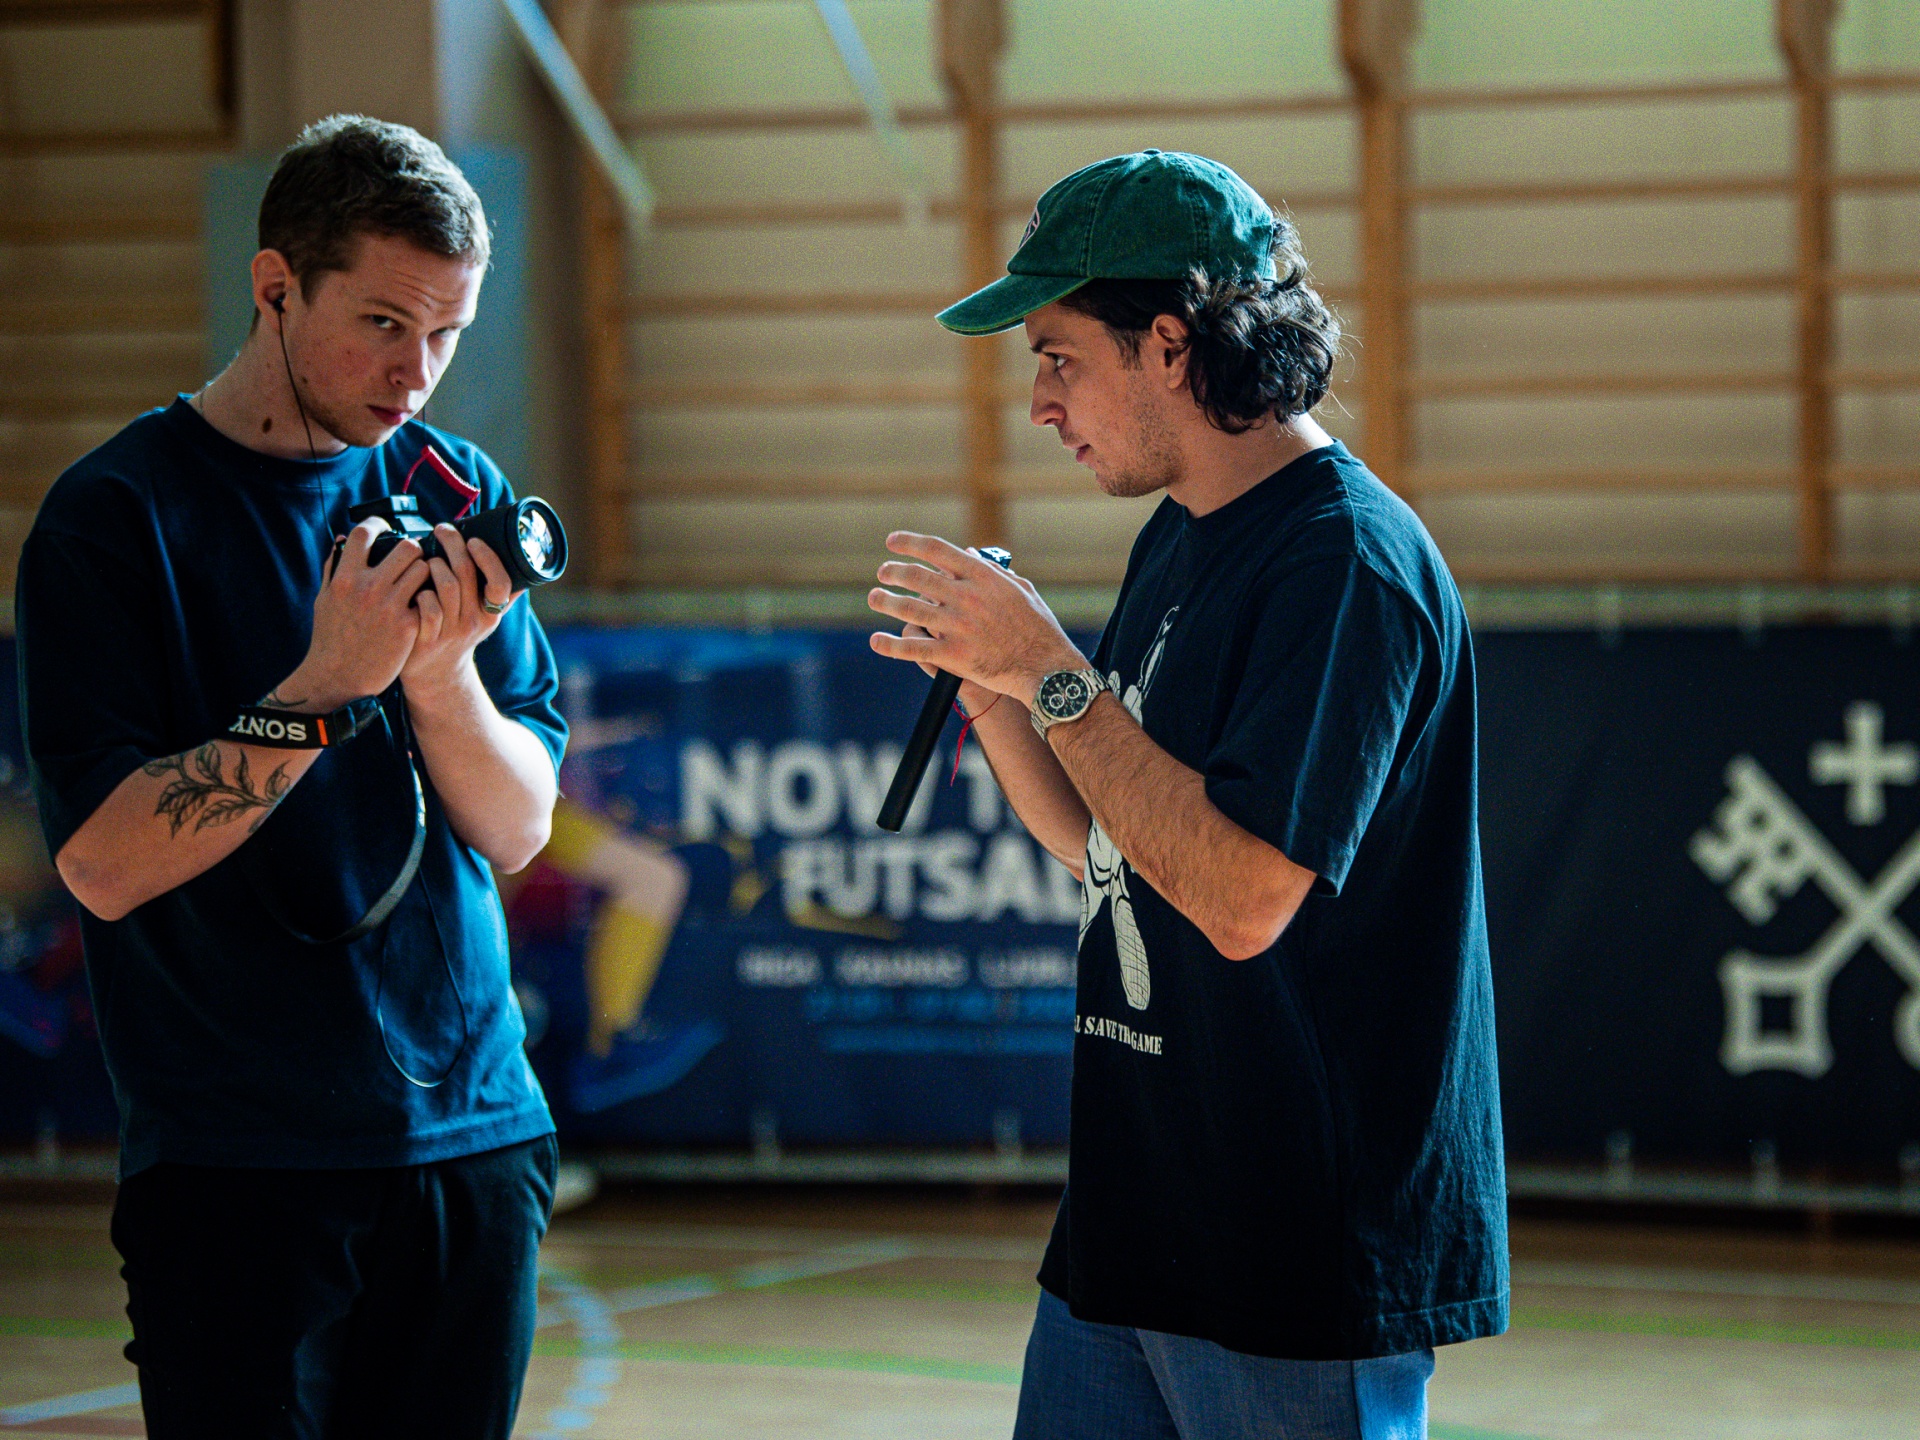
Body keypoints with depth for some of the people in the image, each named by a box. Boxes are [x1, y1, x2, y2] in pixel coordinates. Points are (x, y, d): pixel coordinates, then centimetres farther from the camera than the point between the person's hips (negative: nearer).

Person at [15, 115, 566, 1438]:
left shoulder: (457, 495, 8)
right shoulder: (115, 517, -6)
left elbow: (518, 831, 4)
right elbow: (106, 864, -14)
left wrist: (444, 671, -14)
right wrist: (323, 689, -21)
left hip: (474, 1135, 5)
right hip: (239, 1167, -4)